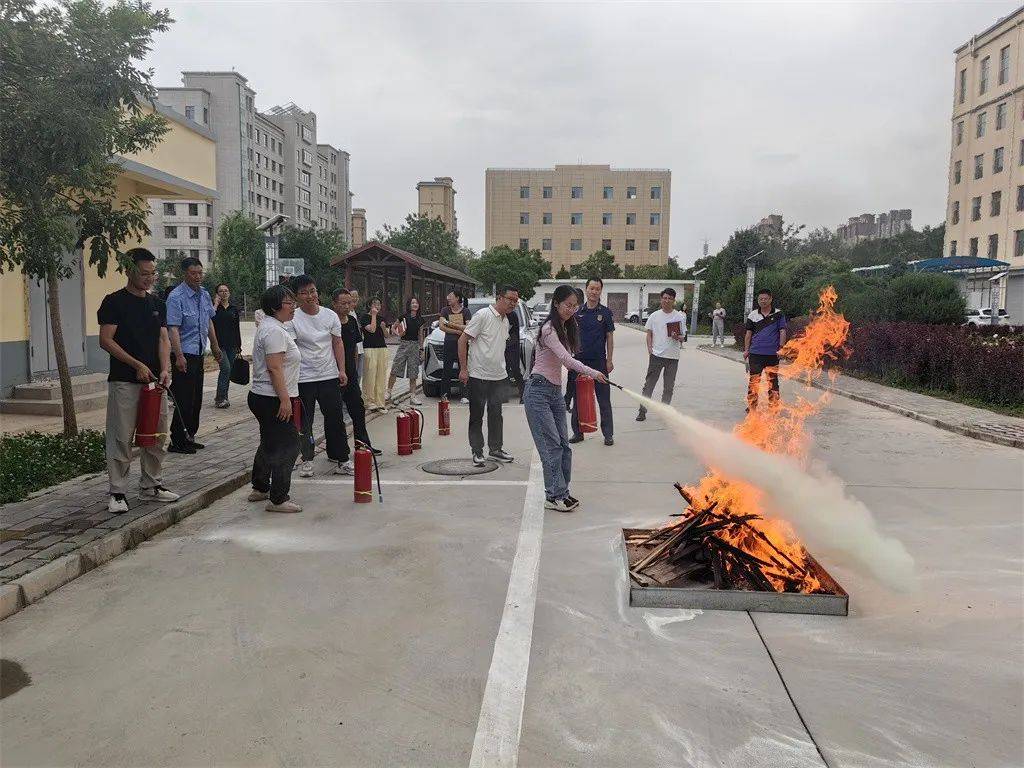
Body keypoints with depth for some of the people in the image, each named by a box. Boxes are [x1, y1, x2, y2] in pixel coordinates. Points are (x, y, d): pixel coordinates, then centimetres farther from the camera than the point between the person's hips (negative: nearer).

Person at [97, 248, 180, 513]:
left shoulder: (157, 304, 13)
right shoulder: (114, 302, -4)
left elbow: (163, 339, 9)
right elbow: (105, 341, -10)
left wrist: (164, 369, -7)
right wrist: (137, 365, -15)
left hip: (154, 381, 6)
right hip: (124, 381, -6)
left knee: (156, 436, 11)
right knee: (121, 438, -3)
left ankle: (151, 486, 23)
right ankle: (117, 492, 7)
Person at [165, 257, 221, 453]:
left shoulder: (204, 294, 10)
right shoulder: (176, 297, -14)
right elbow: (173, 328, -21)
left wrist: (215, 346, 26)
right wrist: (179, 356, -28)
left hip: (199, 353, 8)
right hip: (184, 355, -8)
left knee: (196, 399, 13)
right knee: (184, 400, -6)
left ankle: (189, 437, 23)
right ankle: (178, 442, 2)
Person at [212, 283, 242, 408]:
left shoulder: (234, 309, 12)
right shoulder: (214, 307, 2)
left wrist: (239, 346, 11)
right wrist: (216, 304, -12)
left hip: (232, 345, 4)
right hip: (219, 344, -4)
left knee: (228, 371, 6)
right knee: (226, 369, -17)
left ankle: (222, 398, 15)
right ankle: (220, 398, -11)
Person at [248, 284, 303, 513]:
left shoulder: (272, 327, 17)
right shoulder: (274, 331, -17)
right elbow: (275, 368, -24)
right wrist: (285, 399, -25)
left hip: (262, 397, 11)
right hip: (273, 400, -11)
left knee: (269, 443, 22)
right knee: (287, 445, -7)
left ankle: (260, 489, 35)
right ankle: (278, 499, -3)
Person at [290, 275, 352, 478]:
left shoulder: (330, 315, 3)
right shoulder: (292, 319, -7)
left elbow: (338, 343, 8)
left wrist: (341, 370, 1)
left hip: (329, 376, 2)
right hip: (303, 378, -2)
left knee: (335, 419, 4)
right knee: (304, 422, 7)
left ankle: (341, 459, 13)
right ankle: (306, 459, 22)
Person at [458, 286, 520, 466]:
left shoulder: (505, 321, 11)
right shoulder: (483, 316, -13)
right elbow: (462, 340, -13)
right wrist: (463, 369, -16)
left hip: (498, 376, 7)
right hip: (478, 375, -7)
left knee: (496, 414, 13)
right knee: (476, 416, 2)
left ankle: (495, 449, 23)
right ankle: (477, 452, 10)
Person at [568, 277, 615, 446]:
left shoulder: (605, 312, 1)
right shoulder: (577, 311, 5)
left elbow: (609, 337, 2)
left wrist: (609, 360, -3)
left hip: (599, 361, -2)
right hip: (579, 360, 2)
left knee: (604, 399, 2)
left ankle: (608, 434, 10)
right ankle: (578, 432, 19)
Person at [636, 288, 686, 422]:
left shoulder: (680, 317, 2)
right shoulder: (654, 316, 3)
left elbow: (682, 339, 5)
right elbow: (649, 334, 7)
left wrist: (677, 337, -18)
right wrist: (650, 349, -6)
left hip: (673, 356, 1)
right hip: (656, 355, -1)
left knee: (669, 386, 9)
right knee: (649, 384, 0)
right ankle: (642, 411, 4)